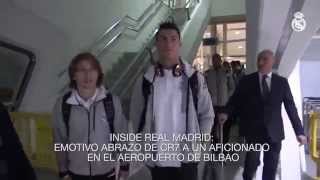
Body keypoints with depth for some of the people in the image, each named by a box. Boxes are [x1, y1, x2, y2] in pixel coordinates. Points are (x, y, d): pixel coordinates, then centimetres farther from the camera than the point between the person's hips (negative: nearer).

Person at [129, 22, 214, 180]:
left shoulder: (195, 78, -5)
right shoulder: (145, 81, -3)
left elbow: (207, 115, 3)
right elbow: (136, 117, 6)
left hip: (187, 158, -1)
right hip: (156, 158, 1)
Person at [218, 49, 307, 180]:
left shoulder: (282, 82, 5)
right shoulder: (246, 81, 2)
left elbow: (291, 107, 4)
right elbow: (235, 100, -1)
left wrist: (299, 131, 2)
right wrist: (226, 113, -21)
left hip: (274, 131, 2)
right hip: (253, 129, -1)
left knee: (271, 166, 8)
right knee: (252, 162, -1)